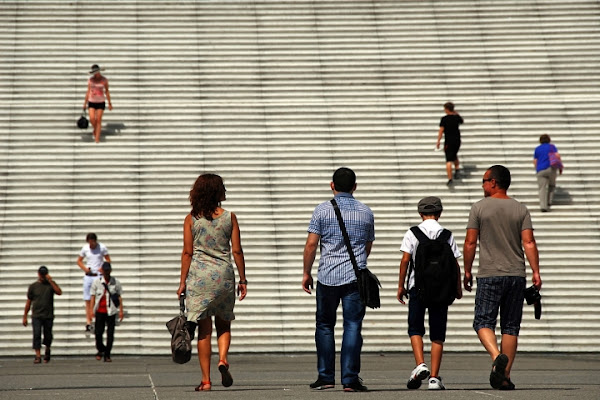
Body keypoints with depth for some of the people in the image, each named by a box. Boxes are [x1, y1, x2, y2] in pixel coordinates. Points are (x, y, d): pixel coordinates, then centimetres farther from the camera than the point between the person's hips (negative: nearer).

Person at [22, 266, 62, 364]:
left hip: (48, 316, 0)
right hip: (36, 316, 0)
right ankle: (38, 356, -13)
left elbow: (59, 292, -13)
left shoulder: (51, 284, 6)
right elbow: (29, 302, 10)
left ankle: (47, 350, 33)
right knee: (37, 335, -11)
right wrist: (25, 316, 9)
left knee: (48, 336, 6)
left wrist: (50, 281, -16)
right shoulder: (33, 286, 7)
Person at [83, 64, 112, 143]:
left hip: (101, 102, -1)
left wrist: (109, 103, 2)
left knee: (98, 120, -3)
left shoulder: (104, 80, -7)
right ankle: (95, 129, 23)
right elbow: (88, 92, 4)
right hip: (91, 102, 1)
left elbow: (107, 91, 1)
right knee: (92, 119, -10)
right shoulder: (90, 80, -2)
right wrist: (85, 103, 5)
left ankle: (97, 138, 4)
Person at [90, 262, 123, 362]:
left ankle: (107, 355, 6)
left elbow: (119, 297, 8)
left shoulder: (115, 282, 5)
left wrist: (121, 310, 3)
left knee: (110, 334, -2)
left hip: (111, 311, 0)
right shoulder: (97, 282, 4)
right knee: (98, 332, -2)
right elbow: (93, 296, 6)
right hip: (100, 311, 0)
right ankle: (100, 350, 24)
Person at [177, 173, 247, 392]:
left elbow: (187, 252, -1)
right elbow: (237, 251, 0)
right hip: (224, 274, 0)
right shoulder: (229, 217, 0)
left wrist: (183, 282, 3)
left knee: (204, 328, 2)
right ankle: (223, 359, -12)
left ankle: (206, 379, 0)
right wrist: (242, 279, 7)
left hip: (199, 274, 0)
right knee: (223, 324, 15)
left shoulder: (191, 219, 0)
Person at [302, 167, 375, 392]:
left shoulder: (322, 210, -2)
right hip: (356, 277, 1)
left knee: (325, 326, 10)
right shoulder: (366, 213, 6)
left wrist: (306, 273, 6)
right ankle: (350, 380, -5)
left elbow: (311, 244, -5)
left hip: (327, 277, -1)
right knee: (352, 327, 0)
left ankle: (326, 377, 10)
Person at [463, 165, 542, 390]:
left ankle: (497, 356, -27)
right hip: (517, 275, 3)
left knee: (483, 322, 1)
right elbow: (529, 242, -3)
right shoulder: (521, 209, 6)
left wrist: (467, 271, 6)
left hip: (489, 275, -3)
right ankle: (505, 377, 6)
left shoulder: (479, 208, -2)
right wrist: (536, 272, -3)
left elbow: (470, 242, -3)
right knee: (511, 326, 7)